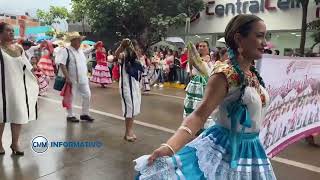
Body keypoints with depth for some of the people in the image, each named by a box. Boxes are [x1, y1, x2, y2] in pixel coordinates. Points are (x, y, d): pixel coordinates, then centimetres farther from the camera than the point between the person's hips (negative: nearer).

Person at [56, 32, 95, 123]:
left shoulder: (80, 51, 11)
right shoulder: (66, 51, -11)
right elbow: (62, 65, -17)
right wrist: (67, 78, -21)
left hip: (83, 79, 7)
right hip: (72, 80, -6)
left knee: (87, 95, 6)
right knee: (71, 98, 5)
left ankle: (85, 114, 20)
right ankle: (70, 115, 19)